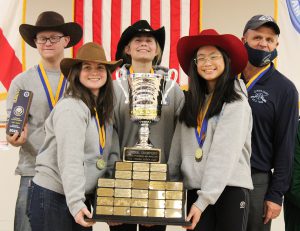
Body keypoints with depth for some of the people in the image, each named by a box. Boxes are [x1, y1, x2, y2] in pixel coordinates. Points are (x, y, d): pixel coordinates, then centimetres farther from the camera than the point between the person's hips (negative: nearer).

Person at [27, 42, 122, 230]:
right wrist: (75, 202, -29)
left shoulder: (104, 110, 10)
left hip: (81, 197, 8)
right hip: (51, 197, -7)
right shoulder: (71, 108, -15)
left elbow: (110, 155, 10)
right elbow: (70, 160, -23)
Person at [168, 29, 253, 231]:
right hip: (195, 189, 4)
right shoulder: (192, 100, 12)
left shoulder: (236, 101, -6)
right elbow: (179, 146, 9)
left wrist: (204, 199, -18)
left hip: (230, 188, -4)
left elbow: (225, 154, -13)